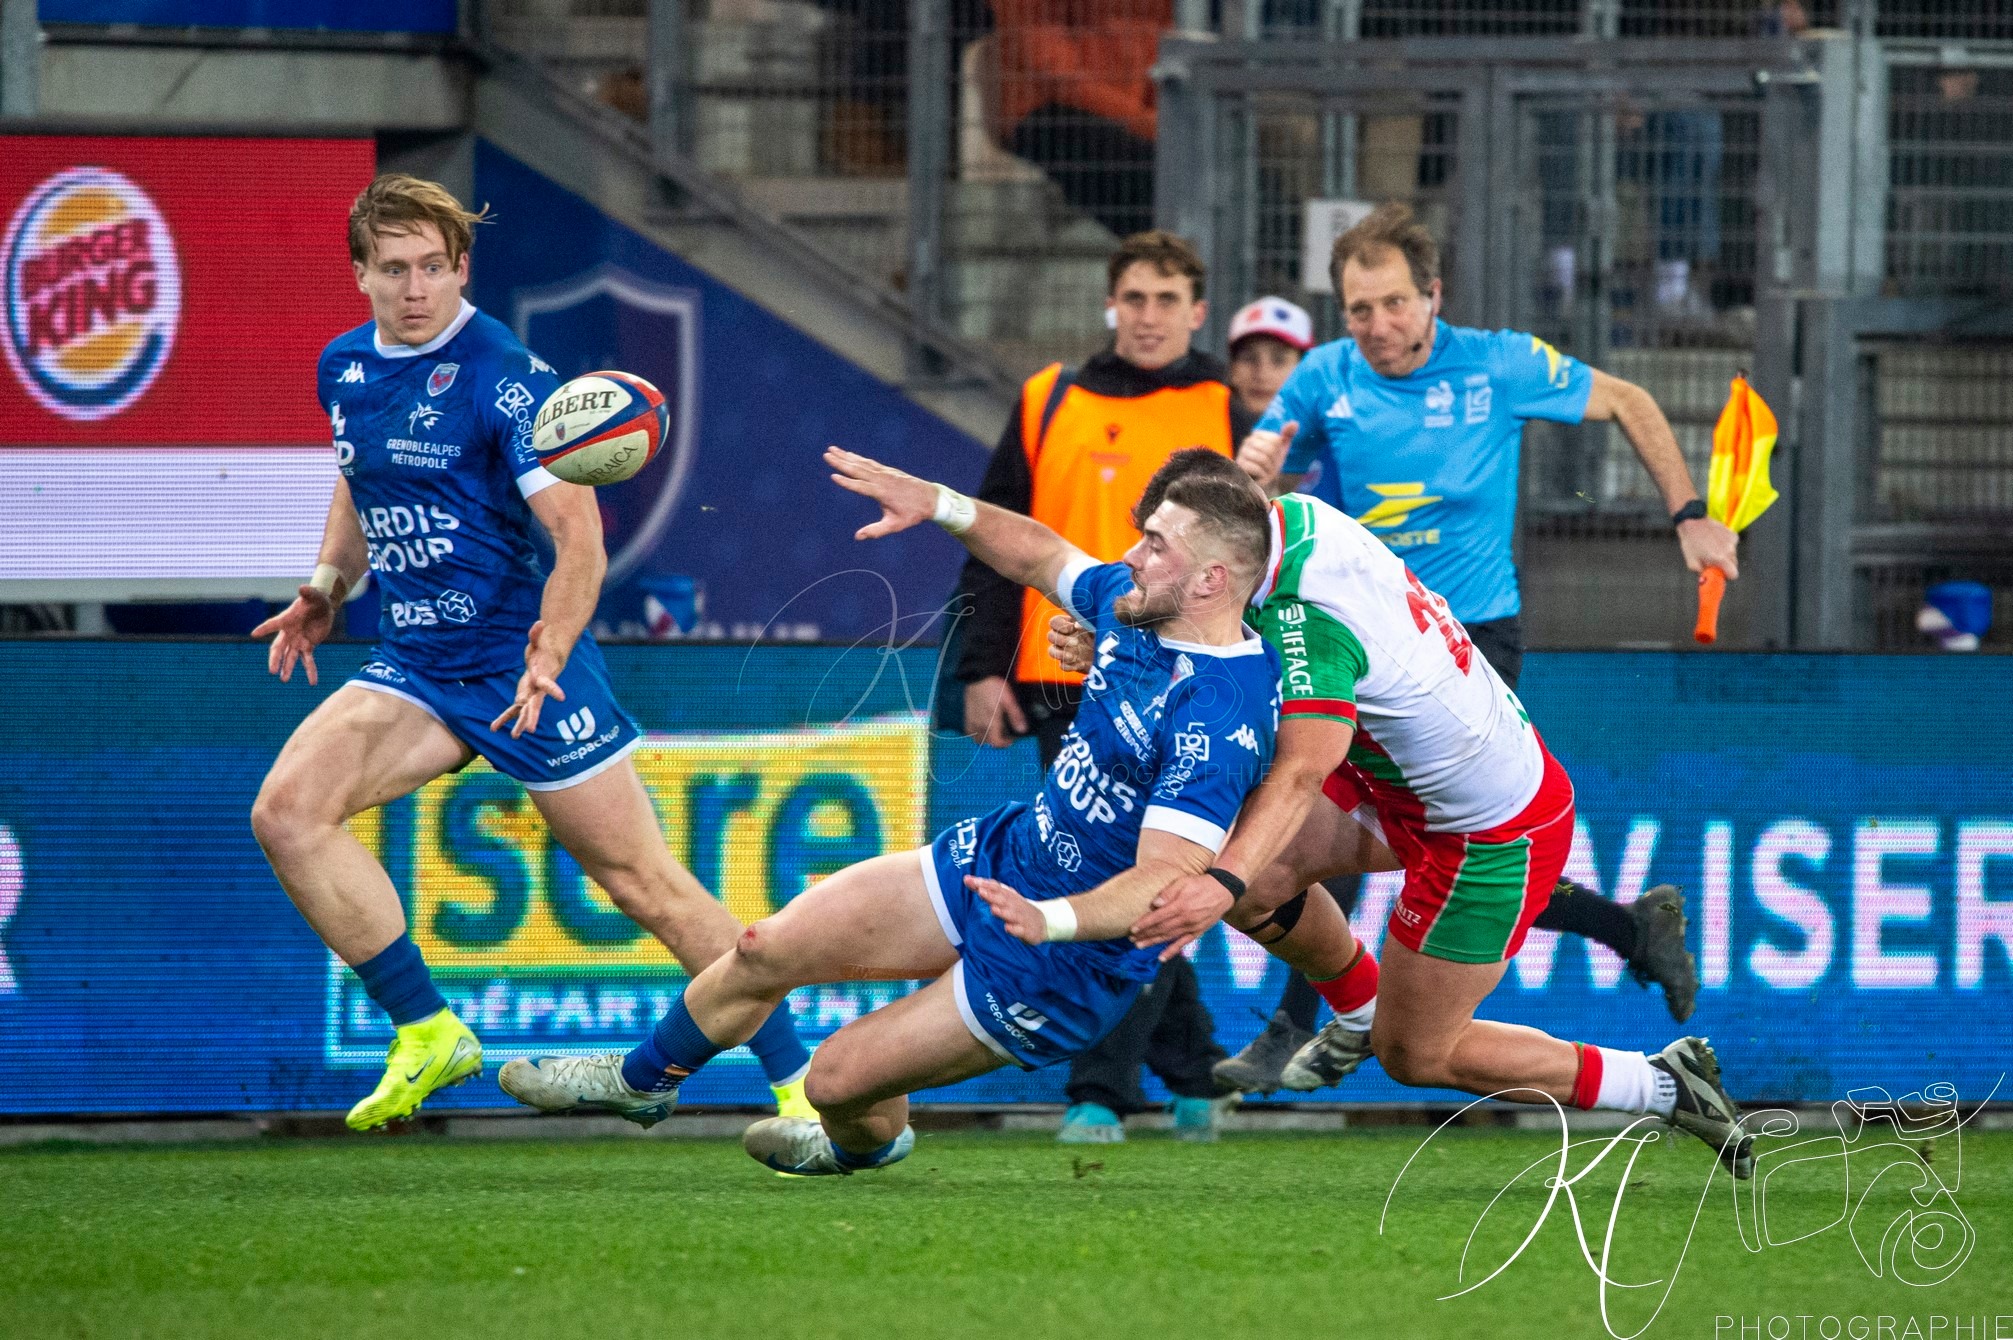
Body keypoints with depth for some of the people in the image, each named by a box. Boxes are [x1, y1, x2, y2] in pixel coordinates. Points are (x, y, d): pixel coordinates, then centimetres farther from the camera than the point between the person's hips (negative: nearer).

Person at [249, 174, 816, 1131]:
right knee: (286, 809, -16)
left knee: (645, 884, -4)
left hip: (520, 665, -6)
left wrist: (548, 654, -37)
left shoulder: (502, 376, -16)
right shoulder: (345, 369, 5)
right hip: (414, 666, 6)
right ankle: (428, 1033, -7)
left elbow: (579, 535, -22)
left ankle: (803, 1086, 6)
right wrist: (326, 590, 12)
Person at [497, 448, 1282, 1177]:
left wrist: (1052, 918, -51)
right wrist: (937, 505, 7)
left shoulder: (1220, 717, -31)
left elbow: (1164, 881, -36)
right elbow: (1042, 558, 18)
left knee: (839, 1078, -2)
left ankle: (866, 1144, 37)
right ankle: (643, 1081, 35)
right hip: (1003, 859, 8)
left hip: (1063, 966, -8)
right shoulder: (1130, 610, -4)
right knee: (768, 951, 6)